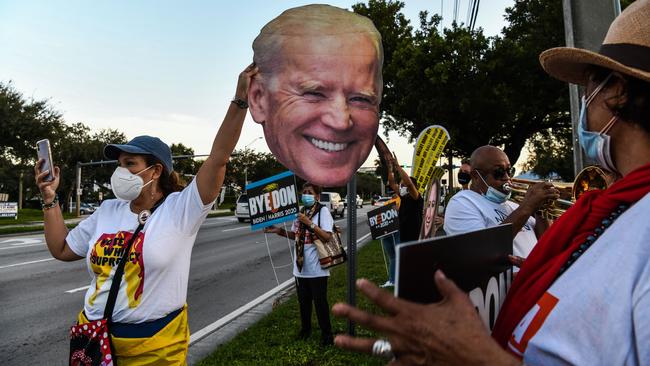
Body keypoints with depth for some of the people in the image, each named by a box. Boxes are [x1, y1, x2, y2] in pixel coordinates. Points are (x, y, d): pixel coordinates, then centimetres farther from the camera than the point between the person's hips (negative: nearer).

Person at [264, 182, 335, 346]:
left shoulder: (323, 211, -11)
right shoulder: (300, 212, 9)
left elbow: (327, 237, -19)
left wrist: (309, 223, -25)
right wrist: (279, 231, 4)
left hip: (317, 268, -6)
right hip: (300, 266, 6)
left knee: (320, 302, 4)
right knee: (304, 300, 18)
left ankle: (326, 333, 21)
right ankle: (305, 328, 37)